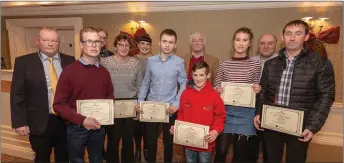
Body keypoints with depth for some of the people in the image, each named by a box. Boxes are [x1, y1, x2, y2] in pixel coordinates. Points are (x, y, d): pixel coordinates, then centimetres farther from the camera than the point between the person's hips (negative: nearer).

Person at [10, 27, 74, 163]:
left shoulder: (69, 61, 1)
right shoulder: (23, 62, -3)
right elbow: (17, 95, -4)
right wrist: (19, 122, -8)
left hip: (66, 120, 2)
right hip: (40, 122, -1)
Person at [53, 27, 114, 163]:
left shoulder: (104, 72, 1)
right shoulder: (69, 71, -12)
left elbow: (110, 95, 13)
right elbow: (59, 105, -13)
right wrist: (82, 120, -22)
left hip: (99, 127, 4)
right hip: (77, 128, -3)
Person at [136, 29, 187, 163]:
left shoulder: (179, 62, -6)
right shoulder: (150, 60, 0)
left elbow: (183, 85, -4)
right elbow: (145, 83, 6)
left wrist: (176, 104, -13)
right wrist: (140, 101, -2)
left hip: (170, 108, -2)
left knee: (168, 141, 16)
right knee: (150, 140, 15)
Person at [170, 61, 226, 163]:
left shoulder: (214, 95, -11)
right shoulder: (185, 93, -3)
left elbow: (220, 116, -5)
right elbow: (181, 114, 7)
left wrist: (216, 131, -20)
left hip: (206, 142, -2)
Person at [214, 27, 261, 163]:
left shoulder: (255, 64, 2)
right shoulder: (224, 64, 2)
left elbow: (256, 89, 10)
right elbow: (216, 88, 8)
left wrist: (258, 90, -12)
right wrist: (217, 90, -13)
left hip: (246, 113, 0)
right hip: (226, 111, 0)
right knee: (221, 151, 0)